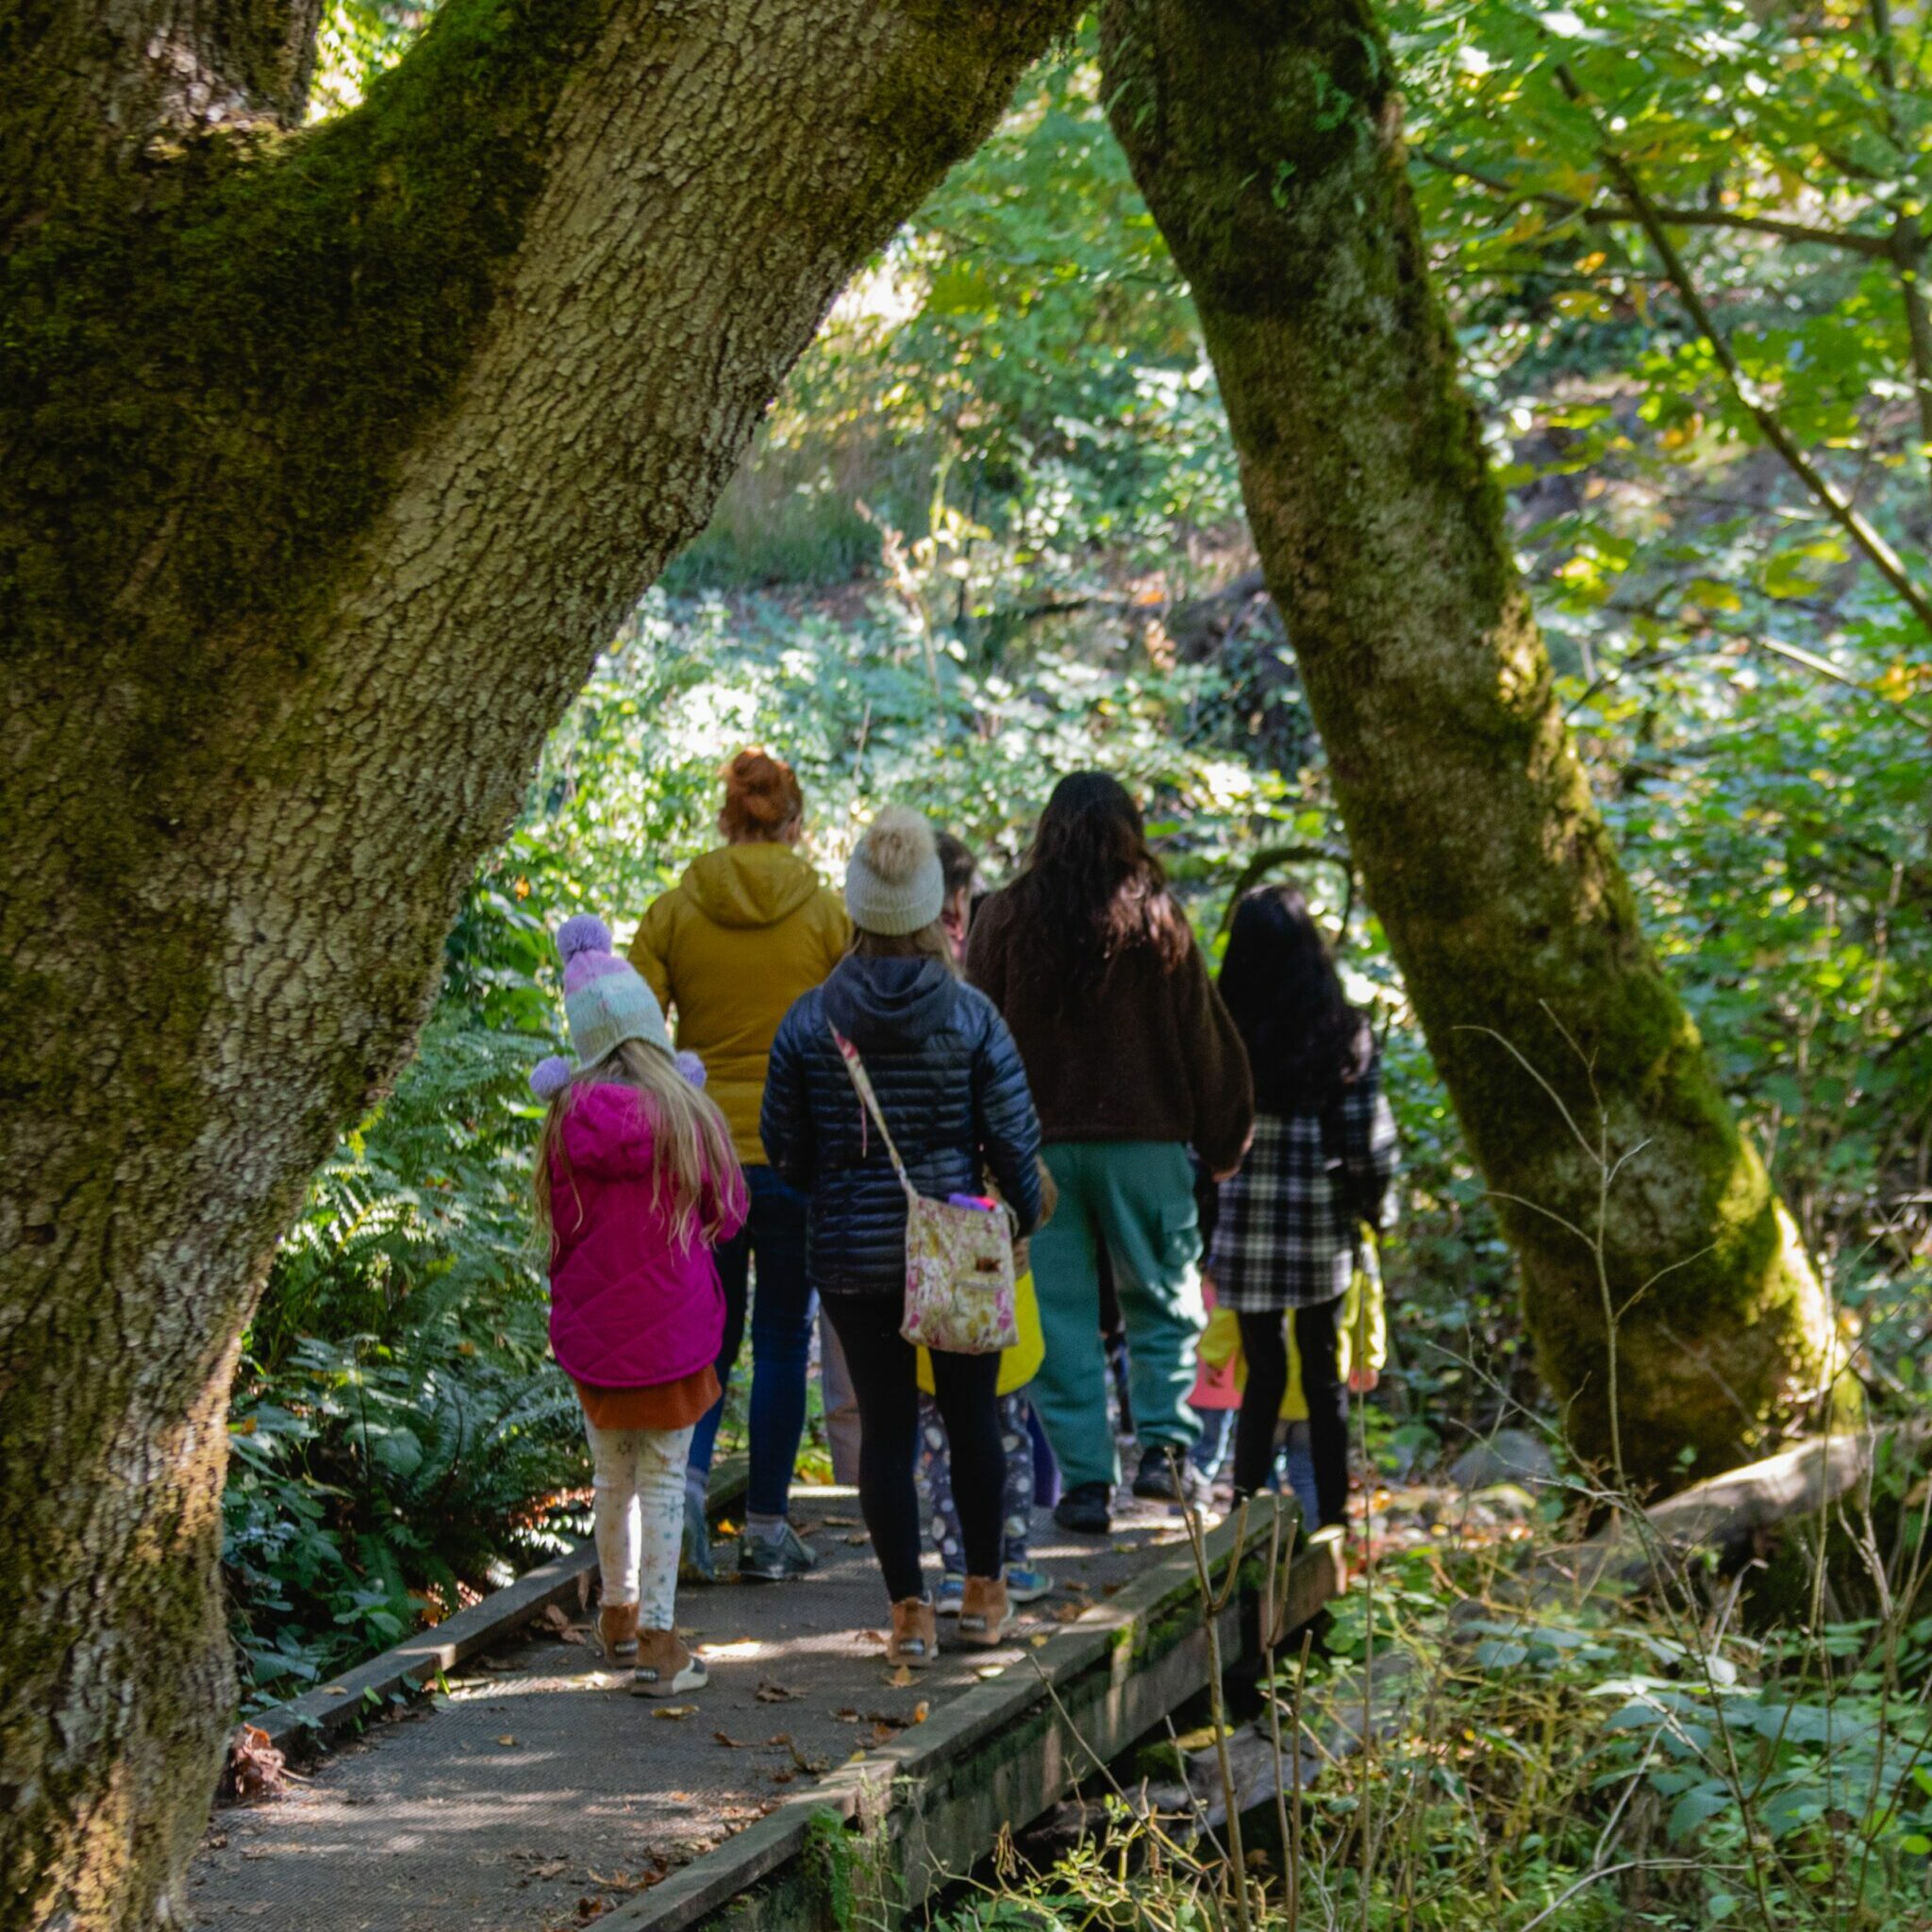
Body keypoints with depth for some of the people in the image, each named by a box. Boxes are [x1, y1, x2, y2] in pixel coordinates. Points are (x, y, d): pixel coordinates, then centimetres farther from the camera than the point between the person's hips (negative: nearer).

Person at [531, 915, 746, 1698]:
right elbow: (726, 1216, 2)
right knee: (663, 1481, 3)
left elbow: (562, 1226, 6)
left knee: (613, 1477, 17)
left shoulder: (570, 1119, -6)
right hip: (674, 1325, -2)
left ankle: (618, 1616, 33)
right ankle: (657, 1641, 0)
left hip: (592, 1328, 2)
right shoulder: (688, 1117, -10)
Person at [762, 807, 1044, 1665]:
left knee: (885, 1422, 6)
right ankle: (983, 1593, 23)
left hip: (853, 1249, 1)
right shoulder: (971, 1017, -9)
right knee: (972, 1411, 14)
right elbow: (1013, 1140, -5)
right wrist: (1023, 1218, 12)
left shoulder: (809, 1021, -5)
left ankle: (908, 1610, 5)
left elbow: (785, 1147, 1)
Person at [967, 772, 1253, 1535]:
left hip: (1035, 1142, 0)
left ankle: (1084, 1479, 2)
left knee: (1059, 1313, 5)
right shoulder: (1159, 920, 0)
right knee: (1162, 1299, 13)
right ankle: (1164, 1444, -1)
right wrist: (1221, 1146, 13)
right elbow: (1205, 1041, 3)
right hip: (1143, 1140, 0)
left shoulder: (1007, 916, 0)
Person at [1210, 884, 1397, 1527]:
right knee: (1325, 1373, 11)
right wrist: (1368, 1206, 14)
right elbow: (1372, 1136, -1)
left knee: (1263, 1370, 9)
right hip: (1322, 1230, 0)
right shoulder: (1345, 1029, -3)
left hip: (1246, 1227, 0)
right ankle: (1332, 1514, 14)